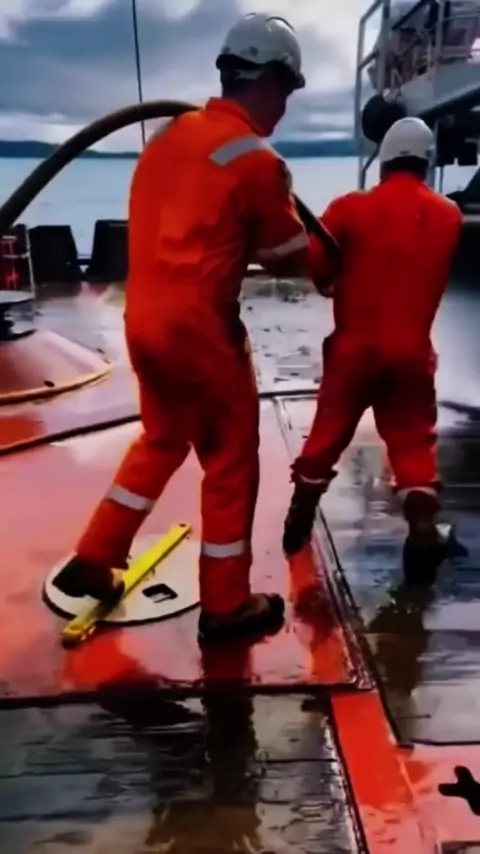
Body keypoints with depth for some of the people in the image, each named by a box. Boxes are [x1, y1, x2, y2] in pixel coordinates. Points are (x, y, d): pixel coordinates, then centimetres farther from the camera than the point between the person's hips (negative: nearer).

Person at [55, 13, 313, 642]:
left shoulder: (170, 134, 11)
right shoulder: (256, 159, -11)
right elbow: (292, 261, -3)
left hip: (144, 319, 8)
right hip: (199, 330, -7)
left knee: (162, 439, 24)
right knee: (230, 462, 7)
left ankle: (92, 562, 31)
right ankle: (226, 605, 21)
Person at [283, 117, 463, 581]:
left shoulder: (351, 207, -7)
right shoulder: (448, 216, 2)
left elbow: (313, 266, -5)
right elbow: (437, 279, 12)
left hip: (354, 346, 0)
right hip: (411, 350, 1)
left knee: (327, 433, 15)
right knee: (414, 441, 13)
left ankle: (299, 522, 26)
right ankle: (424, 530, 2)